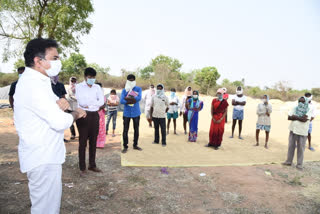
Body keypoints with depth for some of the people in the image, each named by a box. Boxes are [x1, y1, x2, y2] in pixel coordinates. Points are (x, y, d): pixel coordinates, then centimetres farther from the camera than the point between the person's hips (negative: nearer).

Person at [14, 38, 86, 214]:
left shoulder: (37, 81, 10)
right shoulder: (33, 84, -22)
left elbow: (49, 111, 15)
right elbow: (60, 122, -29)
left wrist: (58, 104, -8)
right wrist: (76, 113, -9)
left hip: (44, 155, 10)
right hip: (43, 159, -10)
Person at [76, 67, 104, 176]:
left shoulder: (97, 87, 9)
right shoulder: (79, 86, -2)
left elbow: (102, 102, -3)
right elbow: (81, 102, -14)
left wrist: (88, 104, -11)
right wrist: (95, 103, -8)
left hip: (95, 115, 4)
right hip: (83, 116, -4)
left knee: (93, 141, 10)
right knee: (83, 141, 0)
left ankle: (92, 165, 23)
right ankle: (82, 168, 10)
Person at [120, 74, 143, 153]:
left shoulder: (138, 89, 1)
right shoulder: (124, 90, 1)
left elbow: (139, 98, -17)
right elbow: (121, 101, -13)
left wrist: (128, 98, -15)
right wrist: (133, 100, -18)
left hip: (136, 112, 1)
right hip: (127, 113, -1)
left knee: (136, 129, 11)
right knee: (125, 130, 2)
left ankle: (135, 145, 28)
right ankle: (125, 146, 14)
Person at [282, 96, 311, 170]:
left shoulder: (308, 111, -5)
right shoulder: (294, 109, 5)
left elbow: (304, 120, -20)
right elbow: (289, 117, -5)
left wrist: (295, 117, -10)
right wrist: (300, 118, -13)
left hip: (302, 132, -3)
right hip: (293, 130, 3)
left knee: (300, 148, 3)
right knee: (291, 146, 11)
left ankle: (299, 164, 15)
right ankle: (289, 161, 22)